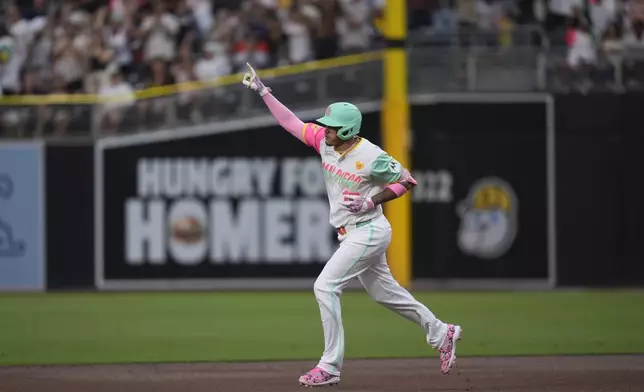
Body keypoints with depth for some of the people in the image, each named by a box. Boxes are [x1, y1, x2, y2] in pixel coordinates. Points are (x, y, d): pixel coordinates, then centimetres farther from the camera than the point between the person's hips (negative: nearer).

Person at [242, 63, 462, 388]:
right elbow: (291, 122, 5)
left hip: (368, 232, -8)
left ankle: (330, 367, -12)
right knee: (383, 292, 18)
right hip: (351, 235, 8)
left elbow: (407, 181, -12)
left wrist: (371, 201, -22)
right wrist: (262, 91, 2)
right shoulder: (324, 141, -2)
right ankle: (440, 333, 34)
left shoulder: (371, 157, -21)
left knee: (325, 286, -16)